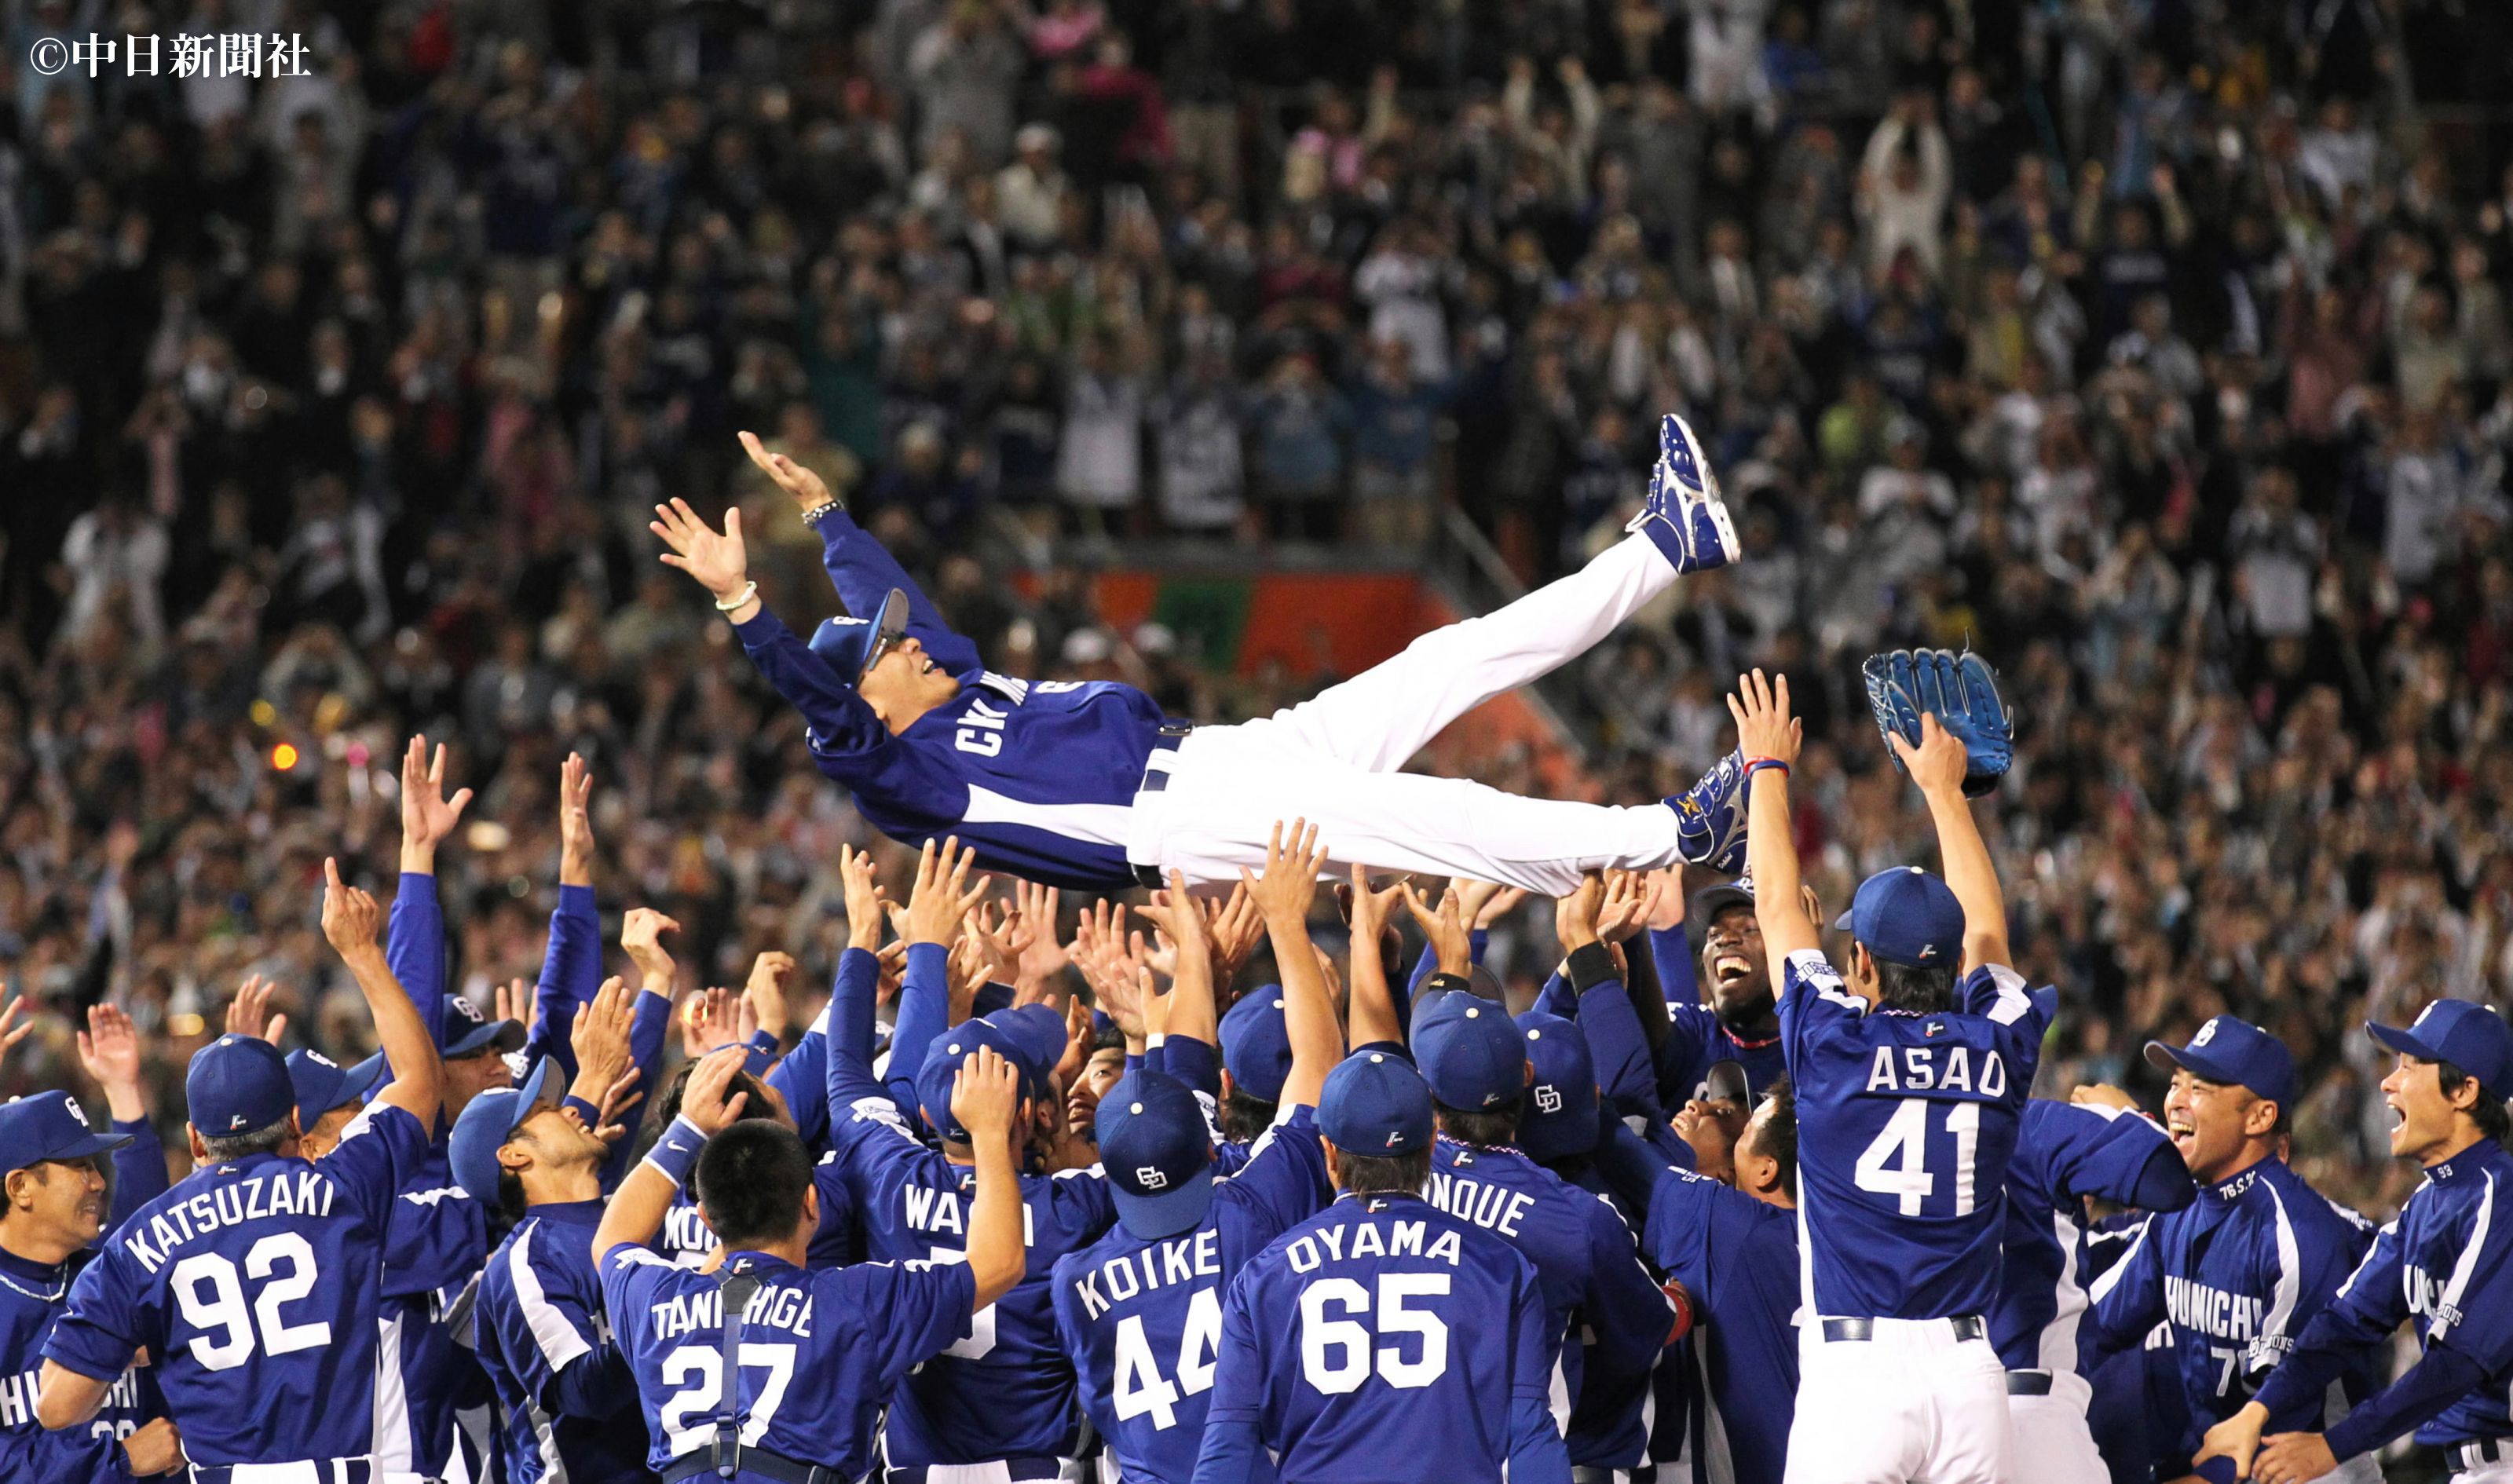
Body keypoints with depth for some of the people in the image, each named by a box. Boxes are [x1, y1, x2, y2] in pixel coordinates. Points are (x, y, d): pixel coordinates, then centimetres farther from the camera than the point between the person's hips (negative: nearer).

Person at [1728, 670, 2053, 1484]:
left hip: (1855, 1377, -3)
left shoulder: (1834, 1043, -2)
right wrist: (1943, 787, 38)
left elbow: (1777, 902, 13)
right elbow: (1984, 926, 25)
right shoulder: (1998, 1048, 6)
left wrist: (1769, 767, 27)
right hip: (1970, 1375, 3)